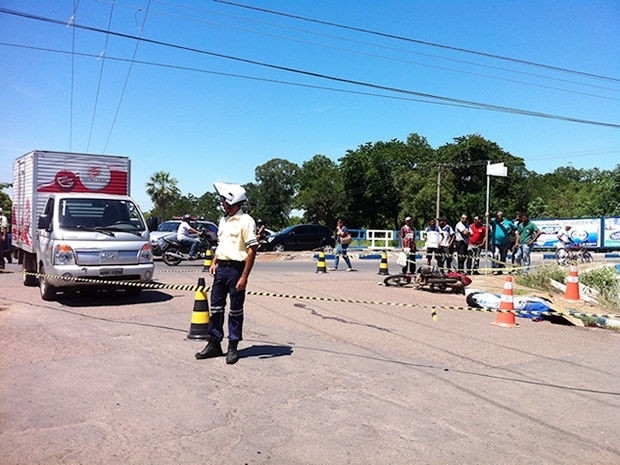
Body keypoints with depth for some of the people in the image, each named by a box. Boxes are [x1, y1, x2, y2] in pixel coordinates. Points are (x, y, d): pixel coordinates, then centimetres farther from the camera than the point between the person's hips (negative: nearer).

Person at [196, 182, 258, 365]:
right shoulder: (223, 220, 14)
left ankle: (233, 347, 15)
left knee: (236, 310, 4)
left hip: (235, 268, -7)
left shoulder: (245, 221, -11)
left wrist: (244, 277, -18)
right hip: (221, 268, 7)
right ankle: (214, 344, 21)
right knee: (216, 307, 10)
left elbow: (252, 250, -14)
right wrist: (214, 262, 9)